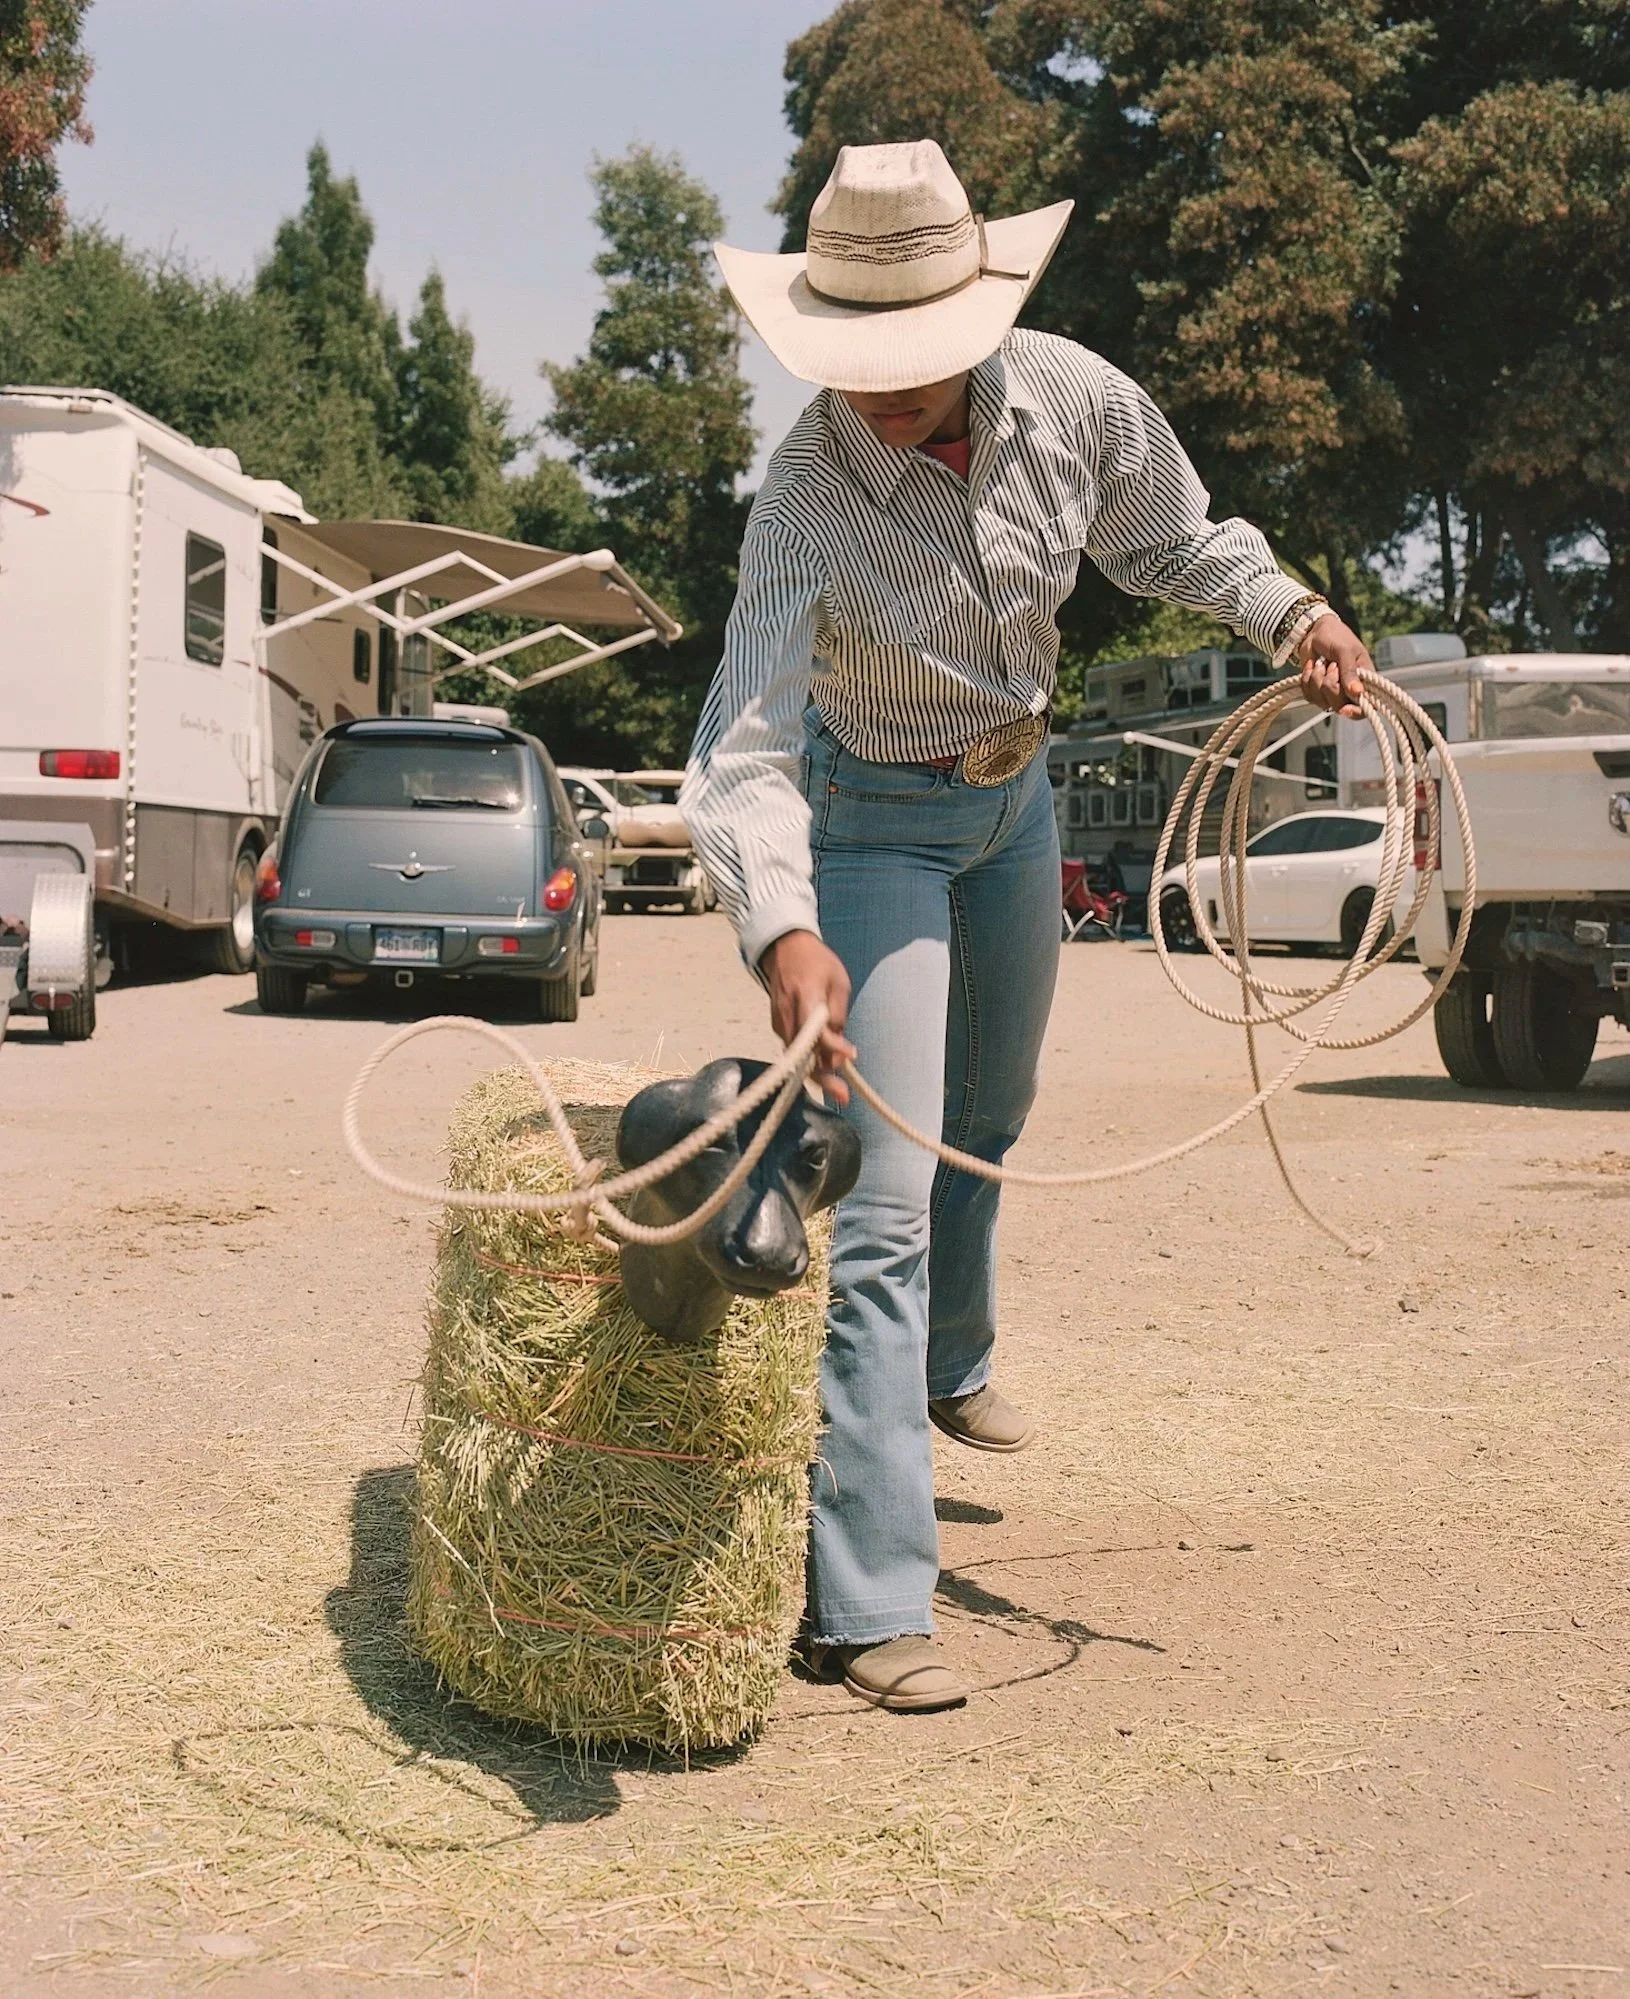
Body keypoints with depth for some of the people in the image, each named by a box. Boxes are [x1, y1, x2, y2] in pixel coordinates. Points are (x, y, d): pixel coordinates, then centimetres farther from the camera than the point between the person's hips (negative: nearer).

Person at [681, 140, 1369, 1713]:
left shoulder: (1077, 401, -18)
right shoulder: (809, 494, -32)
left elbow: (1171, 538, 4)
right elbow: (747, 737, -41)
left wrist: (1286, 610, -12)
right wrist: (784, 927, -57)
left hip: (1016, 795, 6)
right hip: (874, 818, -6)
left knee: (988, 1122, 26)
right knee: (888, 1198, -14)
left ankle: (948, 1370, 56)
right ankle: (867, 1605, -9)